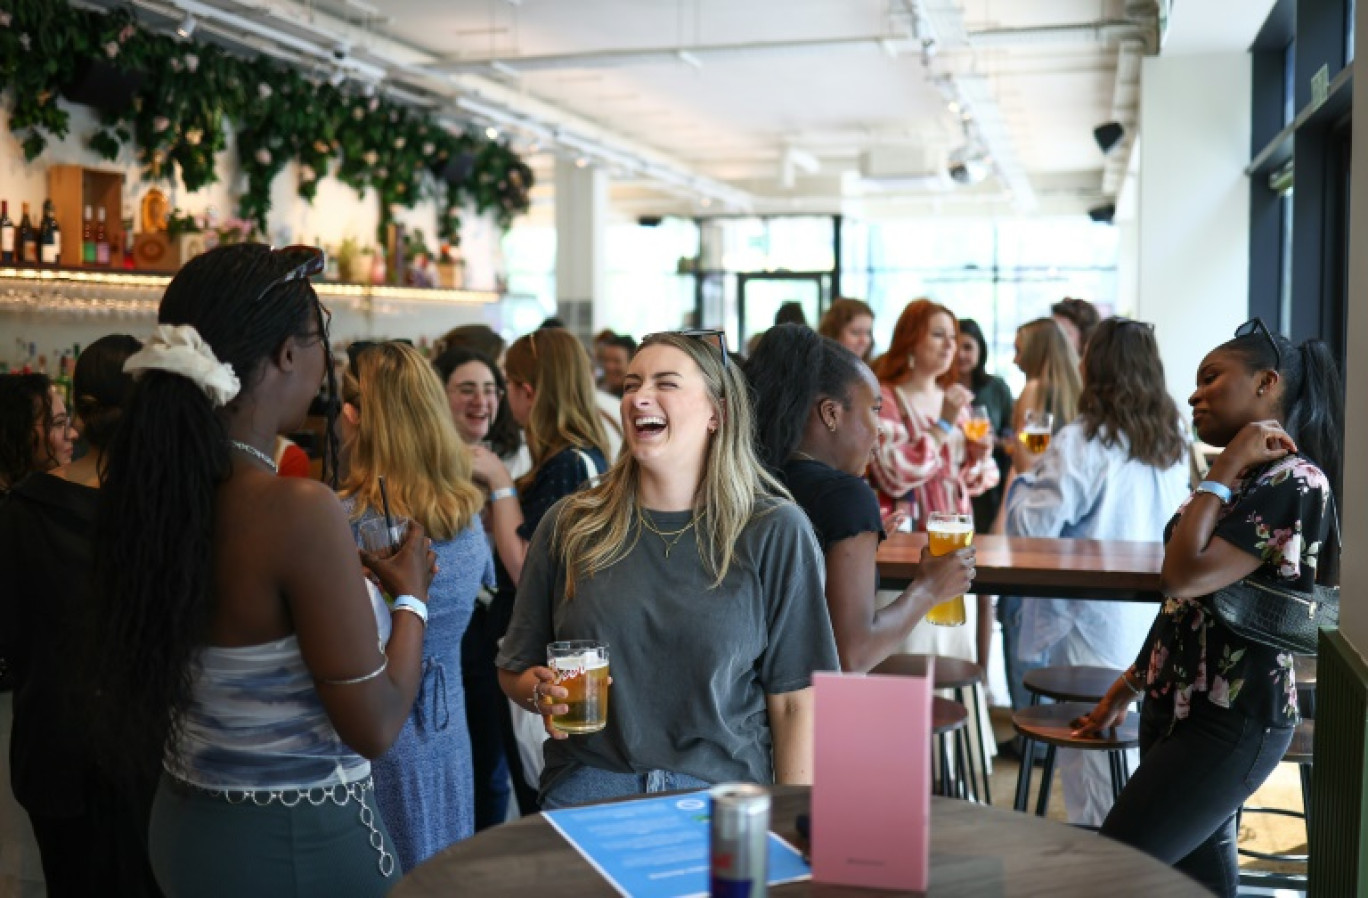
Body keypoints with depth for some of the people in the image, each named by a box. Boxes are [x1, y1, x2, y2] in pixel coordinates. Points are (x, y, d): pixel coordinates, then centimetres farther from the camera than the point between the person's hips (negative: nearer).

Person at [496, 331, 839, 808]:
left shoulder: (774, 532, -1)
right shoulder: (570, 526, 5)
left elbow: (794, 701, 0)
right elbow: (514, 670, 13)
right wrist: (541, 693, -8)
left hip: (723, 792, -1)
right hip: (588, 791, 1)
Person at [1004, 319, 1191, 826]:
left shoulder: (1082, 442, -16)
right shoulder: (1175, 441, 6)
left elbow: (1033, 525, -17)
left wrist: (1025, 476, 1)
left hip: (1094, 621, -7)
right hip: (1154, 621, 7)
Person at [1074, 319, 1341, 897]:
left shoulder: (1294, 481, -17)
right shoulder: (1242, 475, 13)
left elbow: (1186, 577, -27)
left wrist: (1224, 469, -19)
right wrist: (1128, 687, 22)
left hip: (1230, 721, -9)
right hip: (1180, 705, 9)